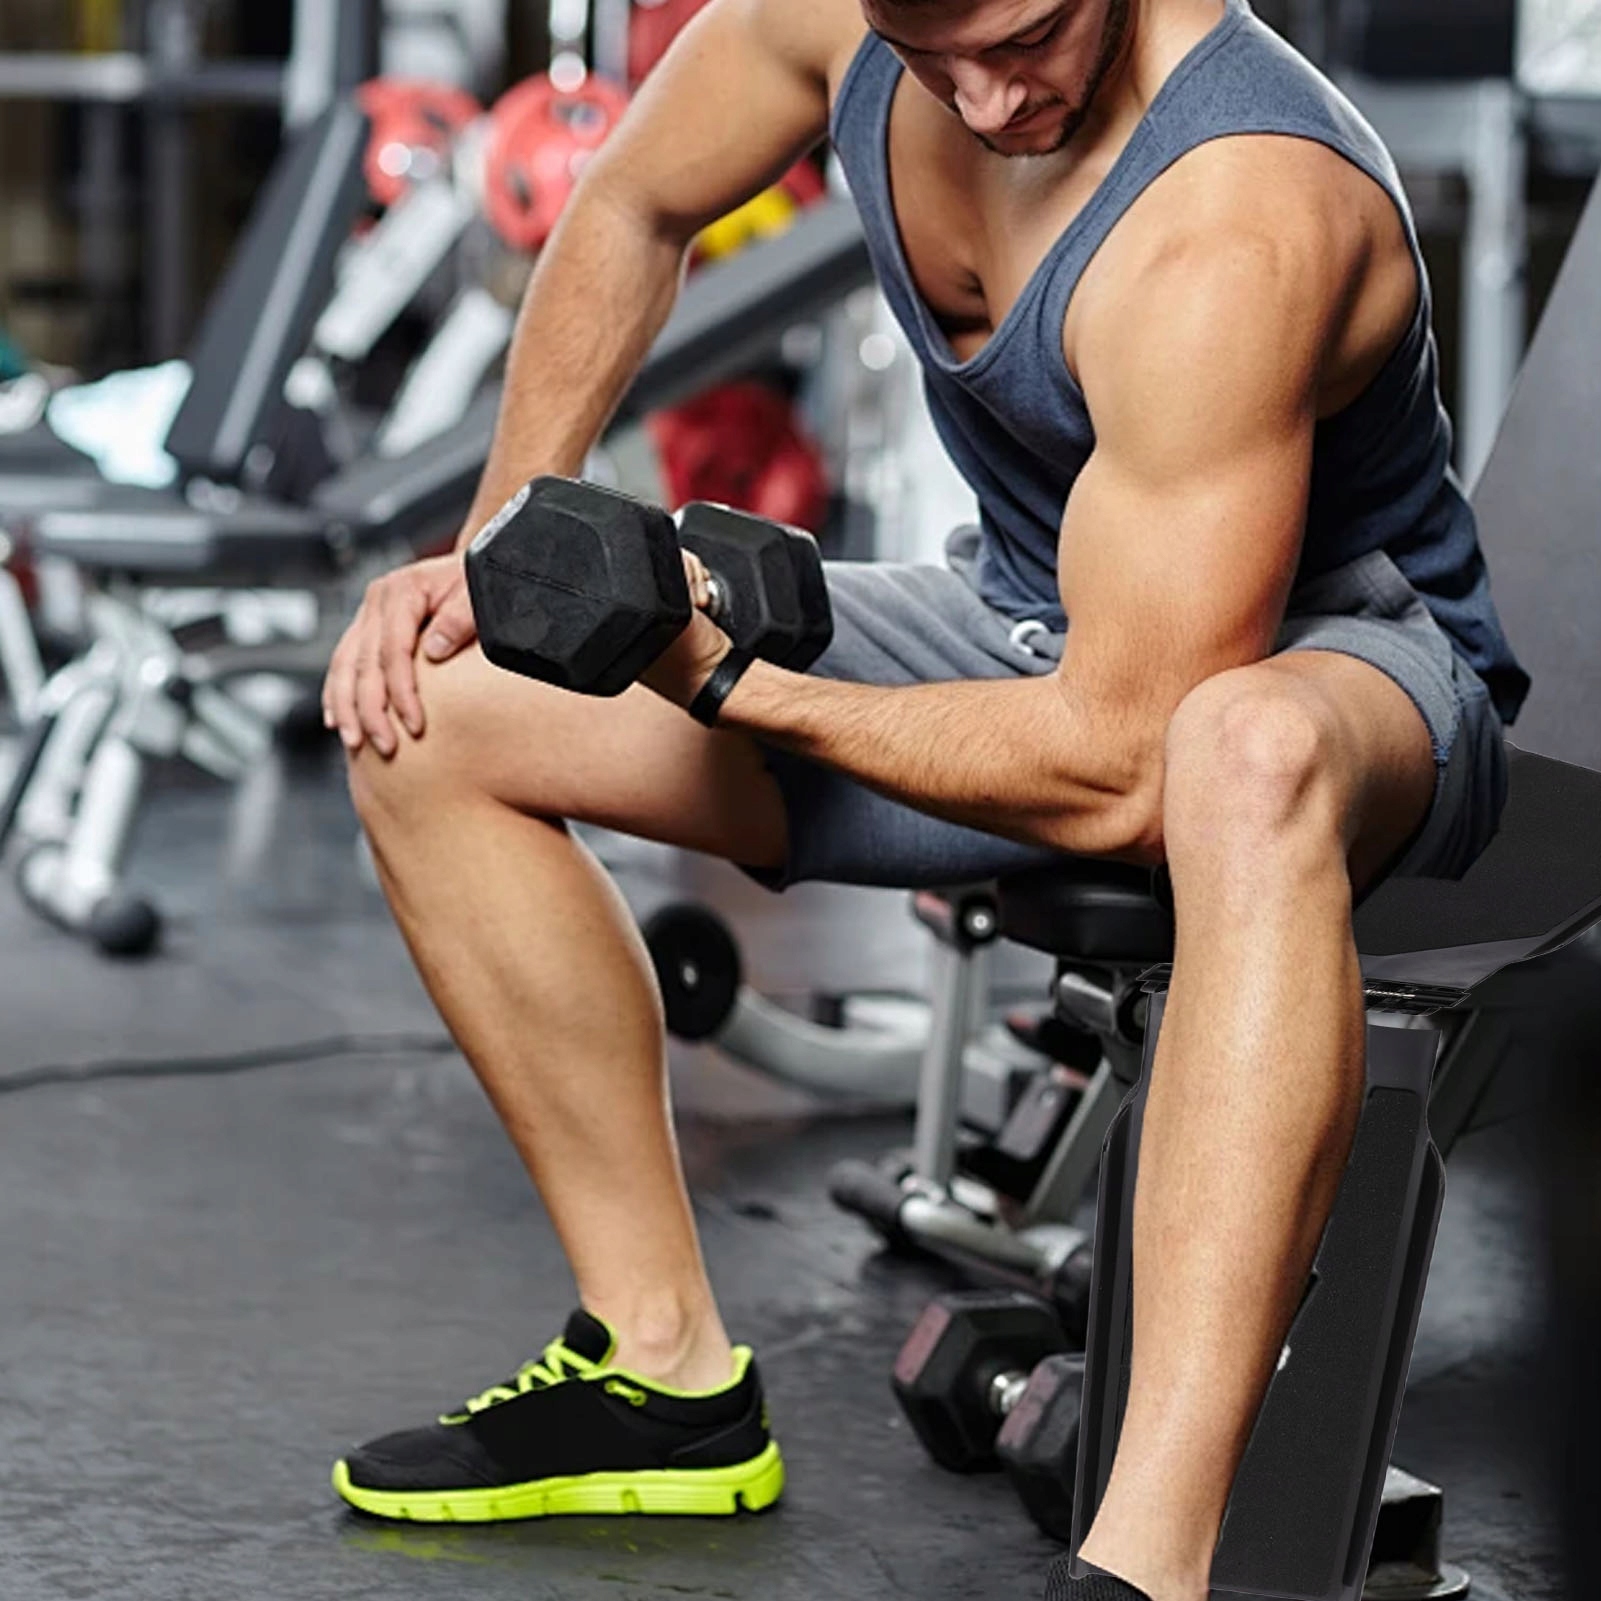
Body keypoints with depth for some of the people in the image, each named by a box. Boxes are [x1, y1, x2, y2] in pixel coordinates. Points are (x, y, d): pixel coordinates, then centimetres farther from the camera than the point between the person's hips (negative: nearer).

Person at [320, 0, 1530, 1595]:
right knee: (426, 719, -2)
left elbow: (1120, 769, -34)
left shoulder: (1233, 227, -35)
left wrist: (733, 686, -25)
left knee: (1248, 758, -46)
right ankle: (666, 1369, 7)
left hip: (1341, 652, -7)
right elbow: (632, 208, 8)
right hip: (1023, 620, 7)